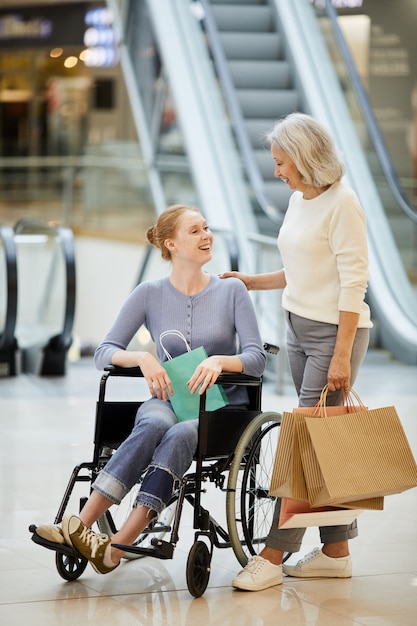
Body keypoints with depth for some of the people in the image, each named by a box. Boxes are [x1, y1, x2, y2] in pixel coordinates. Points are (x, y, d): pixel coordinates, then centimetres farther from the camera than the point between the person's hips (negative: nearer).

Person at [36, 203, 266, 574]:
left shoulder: (232, 291, 5)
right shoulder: (150, 294, 6)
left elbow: (257, 358, -3)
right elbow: (104, 353, 3)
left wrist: (220, 361, -24)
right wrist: (142, 358, -17)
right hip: (168, 401, 1)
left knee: (180, 435, -36)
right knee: (156, 424, -37)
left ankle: (117, 545, -47)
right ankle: (82, 526, -46)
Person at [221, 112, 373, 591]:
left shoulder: (341, 203, -14)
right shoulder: (298, 200, 12)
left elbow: (353, 282, -17)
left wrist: (341, 355, -20)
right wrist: (252, 282, 19)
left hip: (336, 331, -8)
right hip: (300, 329, 8)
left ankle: (273, 555, -5)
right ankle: (336, 550, 15)